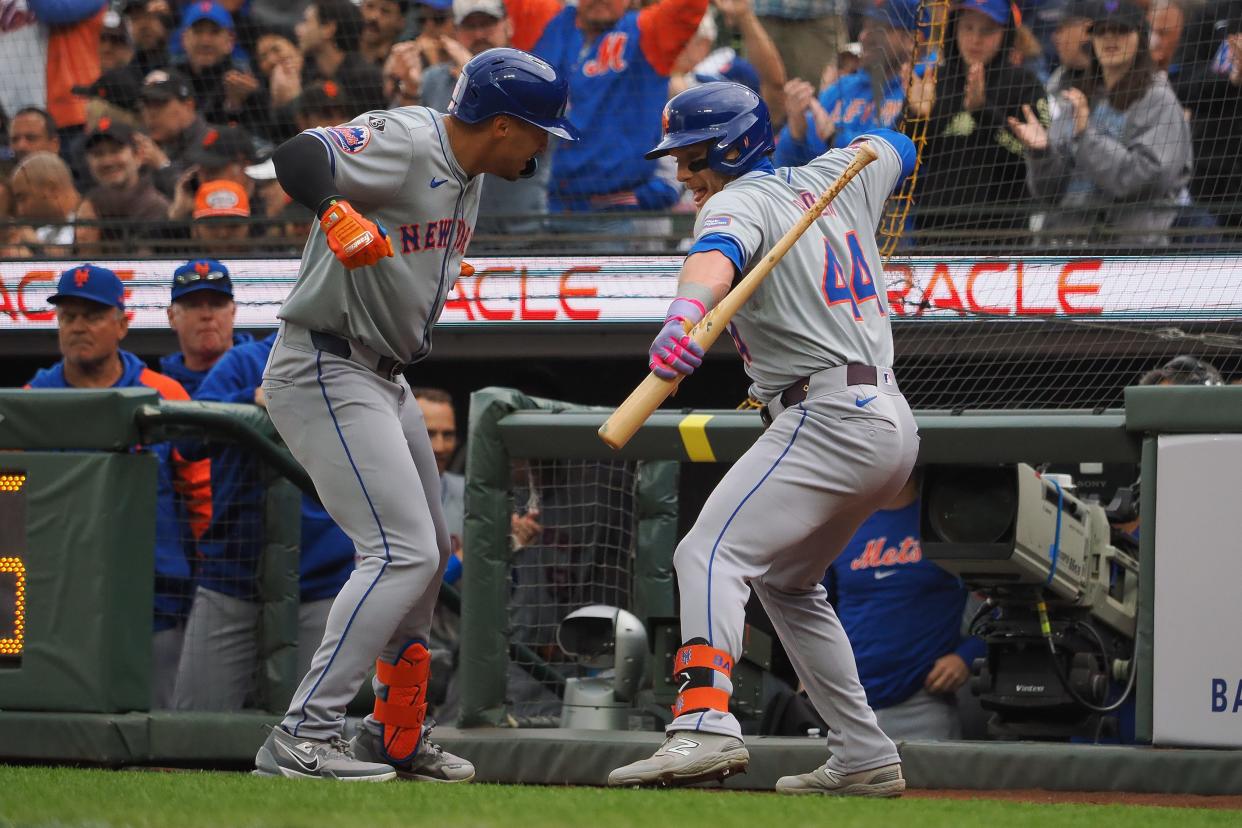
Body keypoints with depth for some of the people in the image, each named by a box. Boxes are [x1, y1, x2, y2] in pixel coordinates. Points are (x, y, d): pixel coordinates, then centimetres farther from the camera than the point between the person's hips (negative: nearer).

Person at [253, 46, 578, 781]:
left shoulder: (469, 170, 9)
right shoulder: (404, 142, -20)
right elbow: (298, 155, -37)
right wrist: (336, 211, -54)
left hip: (383, 378, 11)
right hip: (324, 372, -11)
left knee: (430, 554, 20)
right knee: (403, 552, -18)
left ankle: (398, 735, 33)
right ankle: (302, 739, -21)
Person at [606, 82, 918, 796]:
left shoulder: (740, 203, -6)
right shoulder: (839, 179, 17)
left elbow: (716, 258, -31)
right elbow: (894, 147, 38)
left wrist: (688, 315, -49)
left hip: (827, 417, -10)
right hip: (892, 423, 10)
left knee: (711, 553, -22)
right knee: (787, 582, 25)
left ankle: (707, 724, -43)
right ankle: (866, 759, 22)